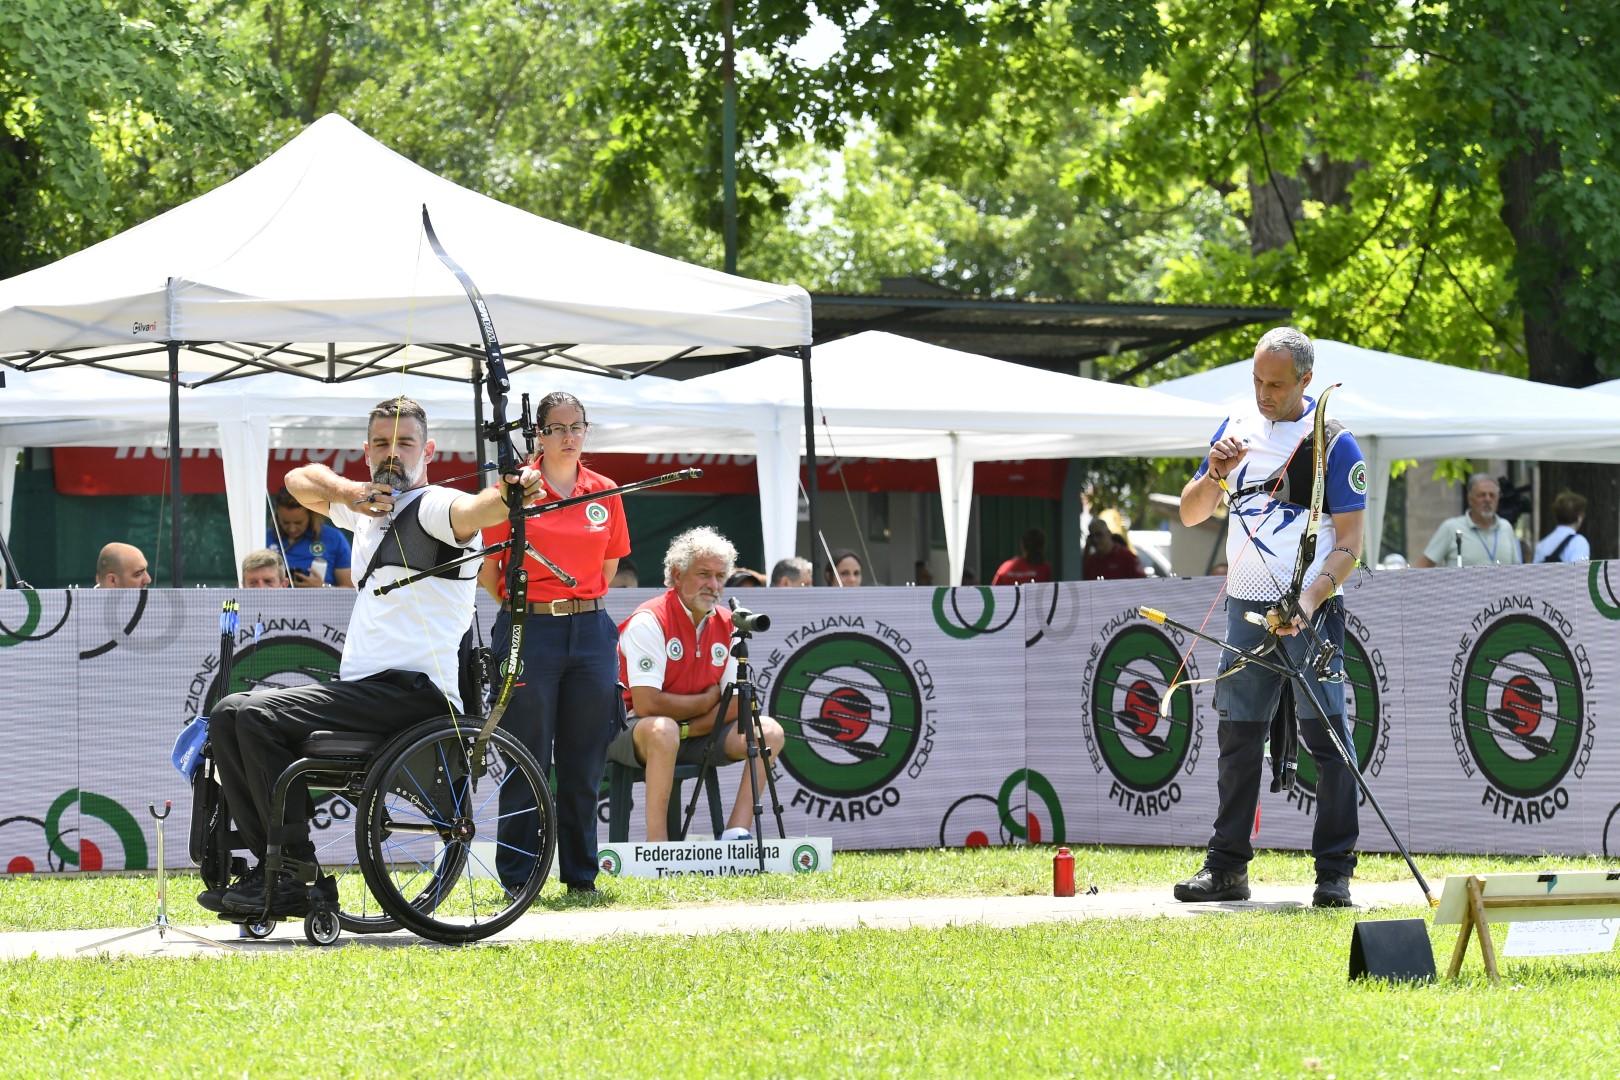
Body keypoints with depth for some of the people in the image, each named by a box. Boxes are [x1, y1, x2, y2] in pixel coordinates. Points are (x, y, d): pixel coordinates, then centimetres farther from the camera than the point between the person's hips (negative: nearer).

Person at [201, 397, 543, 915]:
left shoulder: (433, 507, -8)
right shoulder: (371, 508, 20)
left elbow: (472, 510, -30)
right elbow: (300, 480, 29)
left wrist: (510, 493, -56)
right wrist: (346, 491, 6)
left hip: (415, 691, -9)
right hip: (361, 687, 9)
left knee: (258, 717, -22)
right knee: (229, 714, 4)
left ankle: (301, 875, -19)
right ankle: (270, 867, 1)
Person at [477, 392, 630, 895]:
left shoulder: (605, 492, 8)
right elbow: (485, 567, 1)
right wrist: (520, 606, 5)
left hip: (591, 631, 3)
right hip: (530, 630, -3)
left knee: (584, 761, 6)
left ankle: (580, 873, 14)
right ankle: (517, 876, 5)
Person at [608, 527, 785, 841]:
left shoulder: (726, 624, 2)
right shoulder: (649, 622, -18)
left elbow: (735, 705, -1)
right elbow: (647, 704, -26)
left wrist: (688, 729, -19)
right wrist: (708, 700, -12)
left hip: (698, 733, 7)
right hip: (632, 731, -7)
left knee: (770, 732, -10)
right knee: (662, 730, -40)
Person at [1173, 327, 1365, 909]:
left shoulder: (1334, 443, -4)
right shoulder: (1238, 428, 11)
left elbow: (1348, 545, -7)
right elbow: (1190, 514, 15)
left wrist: (1309, 601, -20)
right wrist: (1215, 473, -6)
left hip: (1310, 608, -5)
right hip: (1245, 604, 5)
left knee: (1326, 732, -6)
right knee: (1237, 735, 6)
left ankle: (1335, 871, -4)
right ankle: (1227, 866, 12)